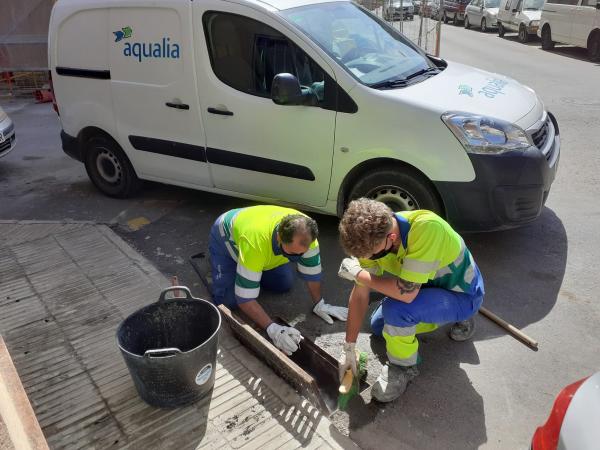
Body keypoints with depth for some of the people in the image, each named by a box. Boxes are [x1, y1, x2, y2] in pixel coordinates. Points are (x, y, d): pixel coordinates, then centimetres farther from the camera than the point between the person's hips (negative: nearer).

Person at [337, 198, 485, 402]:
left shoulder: (426, 227, -40)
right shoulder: (372, 237, -19)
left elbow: (406, 292, -40)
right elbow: (360, 294, -11)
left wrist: (358, 274, -26)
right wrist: (348, 349, -8)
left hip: (463, 295, -7)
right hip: (429, 286, 7)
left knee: (396, 309, -32)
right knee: (377, 326, 18)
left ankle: (403, 365, -2)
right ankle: (451, 318, 24)